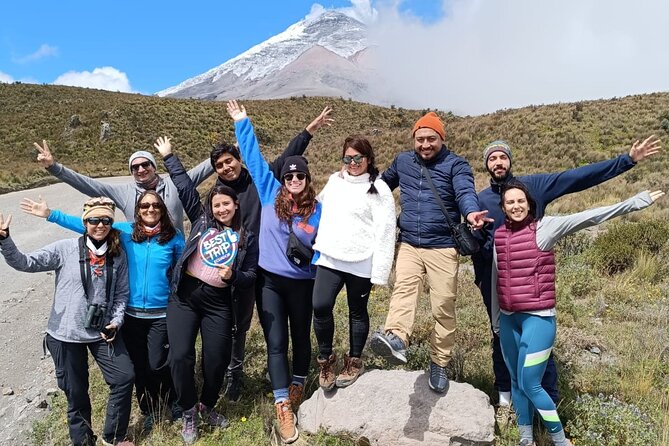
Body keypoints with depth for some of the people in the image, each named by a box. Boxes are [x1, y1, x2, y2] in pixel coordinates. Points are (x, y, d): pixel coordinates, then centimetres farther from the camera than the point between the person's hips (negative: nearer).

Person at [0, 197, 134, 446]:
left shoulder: (118, 256, -1)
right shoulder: (65, 249, -9)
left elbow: (122, 294, 5)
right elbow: (25, 263, -15)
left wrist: (116, 321, -8)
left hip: (102, 331, 2)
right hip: (66, 333, -2)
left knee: (124, 377, 0)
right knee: (76, 391, 11)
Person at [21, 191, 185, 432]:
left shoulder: (174, 237, -7)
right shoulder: (126, 230, -3)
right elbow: (90, 225, -3)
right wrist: (51, 214, -7)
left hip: (161, 313, -2)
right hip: (131, 312, 2)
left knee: (157, 364, -1)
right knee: (139, 365, 13)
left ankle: (173, 399, 31)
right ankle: (148, 410, 37)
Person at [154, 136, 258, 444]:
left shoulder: (247, 238, 8)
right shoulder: (201, 220, 9)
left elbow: (250, 277, 5)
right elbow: (185, 186, 11)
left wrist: (233, 276, -16)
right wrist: (169, 157, 14)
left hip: (218, 303, 0)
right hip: (184, 296, 0)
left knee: (216, 361, 3)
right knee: (180, 357, -5)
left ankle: (207, 405, 33)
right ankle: (188, 413, 18)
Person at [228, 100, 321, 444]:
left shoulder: (318, 209, -2)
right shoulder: (270, 194, -2)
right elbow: (253, 157, 2)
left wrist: (310, 253, -17)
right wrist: (242, 122, 4)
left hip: (302, 283, 1)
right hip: (269, 280, 0)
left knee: (301, 337, 16)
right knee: (276, 342, 1)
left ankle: (296, 387, 40)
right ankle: (283, 409, 8)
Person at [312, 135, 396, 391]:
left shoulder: (378, 189, -5)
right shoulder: (334, 181, 11)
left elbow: (385, 232, -10)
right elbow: (320, 206, 26)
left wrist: (380, 271, -14)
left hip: (361, 263, -3)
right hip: (329, 259, 4)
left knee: (357, 312, 10)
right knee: (320, 307, -10)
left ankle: (354, 362, 29)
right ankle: (326, 359, 12)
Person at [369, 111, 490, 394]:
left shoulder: (456, 165, -2)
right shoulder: (402, 161, 11)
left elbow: (465, 192, -21)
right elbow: (383, 185, 29)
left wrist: (471, 213, -43)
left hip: (443, 248, -2)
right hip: (408, 245, 2)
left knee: (444, 308, 1)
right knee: (403, 288, -24)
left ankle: (439, 364, 16)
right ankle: (396, 340, -45)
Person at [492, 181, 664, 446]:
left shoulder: (544, 228, -7)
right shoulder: (499, 236, 5)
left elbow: (587, 217, -14)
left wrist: (635, 202, -20)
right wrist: (496, 320, 17)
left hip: (538, 318, -5)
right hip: (508, 319, 5)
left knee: (530, 384, -4)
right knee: (516, 382, 15)